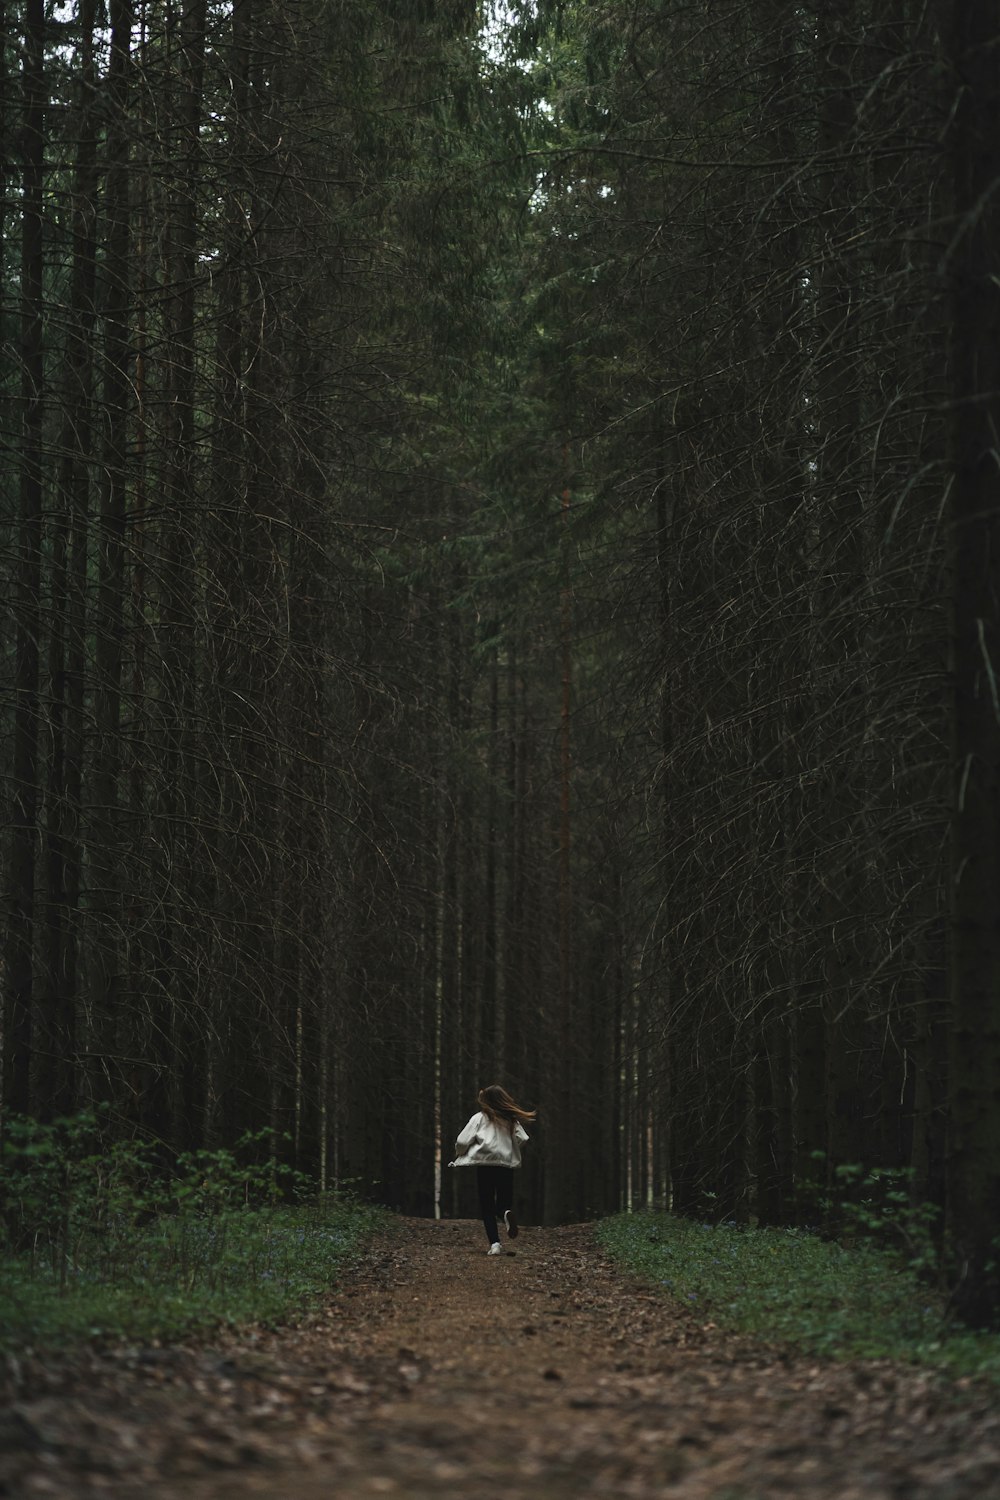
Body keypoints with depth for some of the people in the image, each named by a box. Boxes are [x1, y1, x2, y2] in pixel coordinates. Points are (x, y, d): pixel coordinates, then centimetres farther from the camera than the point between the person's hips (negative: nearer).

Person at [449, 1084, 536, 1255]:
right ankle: (506, 1214, -26)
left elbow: (462, 1141, -5)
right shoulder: (512, 1120, 7)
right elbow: (522, 1139, 2)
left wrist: (459, 1154, 15)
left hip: (485, 1165, -2)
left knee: (487, 1206, 5)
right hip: (507, 1164, 2)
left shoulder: (479, 1118, -2)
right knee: (504, 1201, 13)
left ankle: (495, 1243, -10)